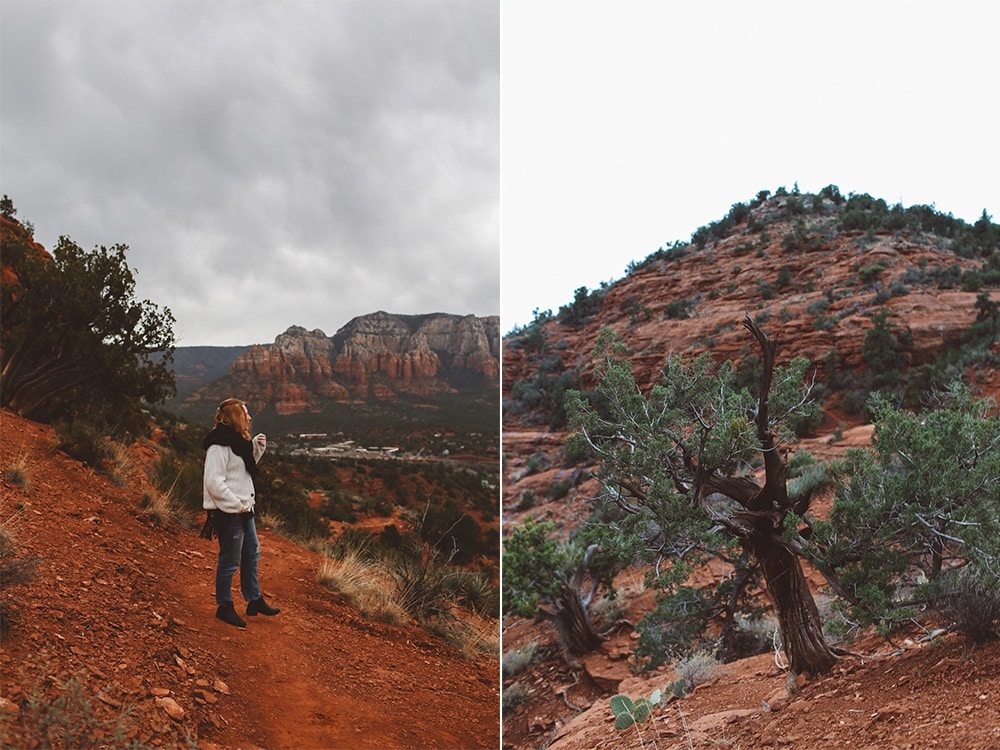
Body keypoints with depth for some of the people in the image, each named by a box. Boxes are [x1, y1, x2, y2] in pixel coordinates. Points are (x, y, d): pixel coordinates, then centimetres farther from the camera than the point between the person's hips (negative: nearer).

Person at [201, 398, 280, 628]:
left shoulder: (237, 441, 11)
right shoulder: (219, 445, -19)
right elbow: (214, 482, -24)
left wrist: (257, 447, 7)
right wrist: (236, 505, -20)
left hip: (244, 510, 10)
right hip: (228, 514, -10)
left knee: (251, 555, 18)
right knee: (229, 561, 2)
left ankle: (254, 600, 31)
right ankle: (224, 607, 17)